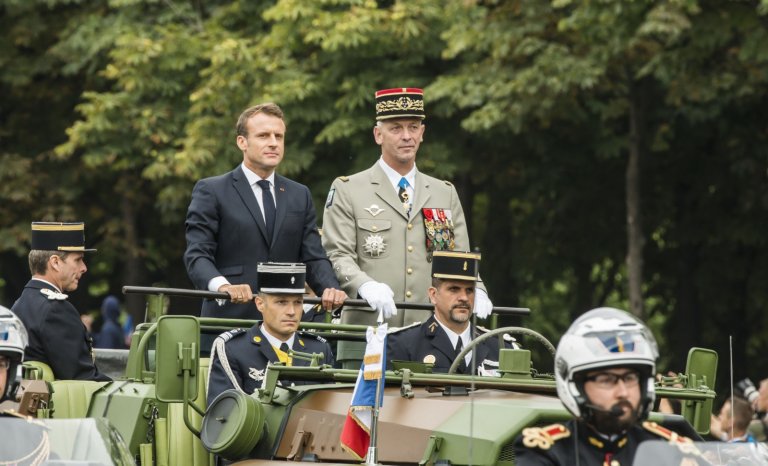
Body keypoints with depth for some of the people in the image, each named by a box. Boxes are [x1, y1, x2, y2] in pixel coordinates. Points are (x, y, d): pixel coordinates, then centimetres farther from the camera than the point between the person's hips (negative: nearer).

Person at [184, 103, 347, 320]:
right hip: (230, 318, -4)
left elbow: (313, 257, 13)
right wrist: (222, 285, -26)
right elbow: (197, 255, -6)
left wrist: (330, 288, -9)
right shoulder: (211, 192, 4)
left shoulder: (300, 196, 18)